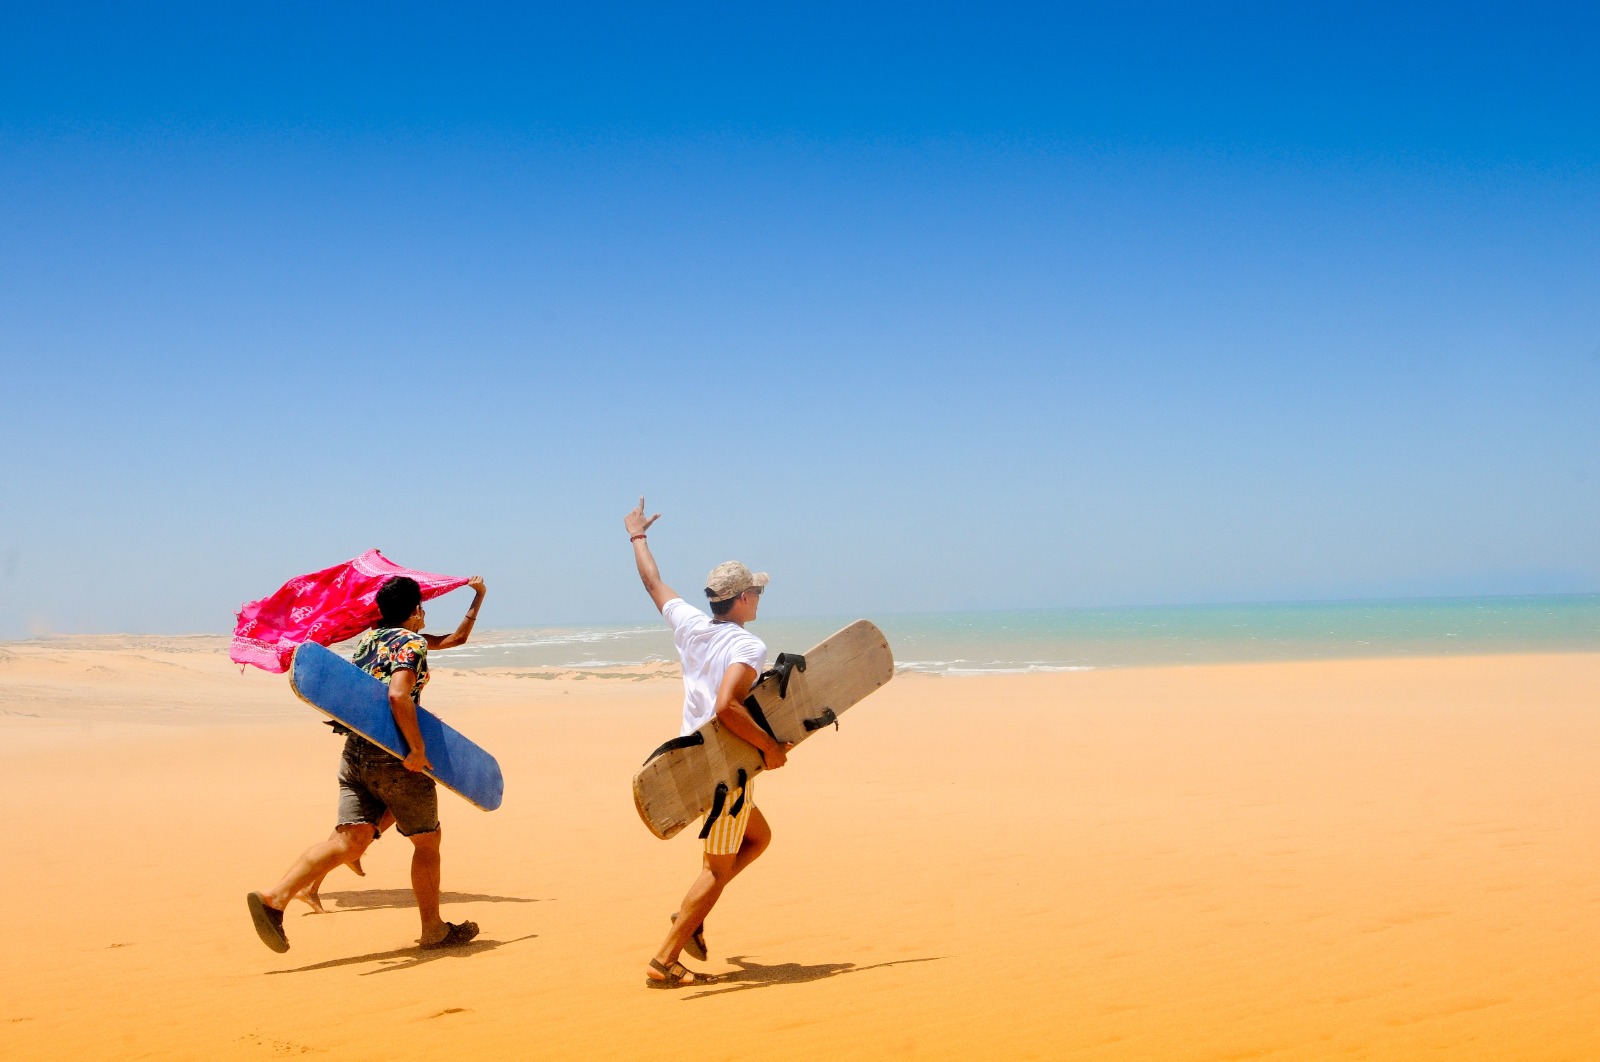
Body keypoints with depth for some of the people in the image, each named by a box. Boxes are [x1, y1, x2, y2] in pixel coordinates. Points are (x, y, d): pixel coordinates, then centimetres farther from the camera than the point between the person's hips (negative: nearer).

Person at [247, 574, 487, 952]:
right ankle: (433, 930, 18)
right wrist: (418, 748, -22)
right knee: (427, 840, 10)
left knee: (350, 841, -4)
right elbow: (398, 695, -25)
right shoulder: (411, 642, -8)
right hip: (393, 758, -7)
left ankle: (275, 897, -23)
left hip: (355, 753, 7)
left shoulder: (369, 637, 20)